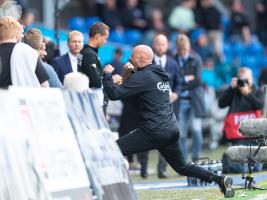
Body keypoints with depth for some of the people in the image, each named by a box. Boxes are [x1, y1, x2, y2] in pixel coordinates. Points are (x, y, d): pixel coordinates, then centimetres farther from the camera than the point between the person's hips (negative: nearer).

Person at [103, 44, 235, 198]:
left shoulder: (143, 77, -9)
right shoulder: (159, 73, 16)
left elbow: (114, 93, -14)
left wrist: (107, 74, 2)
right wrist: (133, 70, 22)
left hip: (154, 132, -9)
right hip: (172, 131, 9)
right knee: (182, 167, 22)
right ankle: (219, 179, 10)